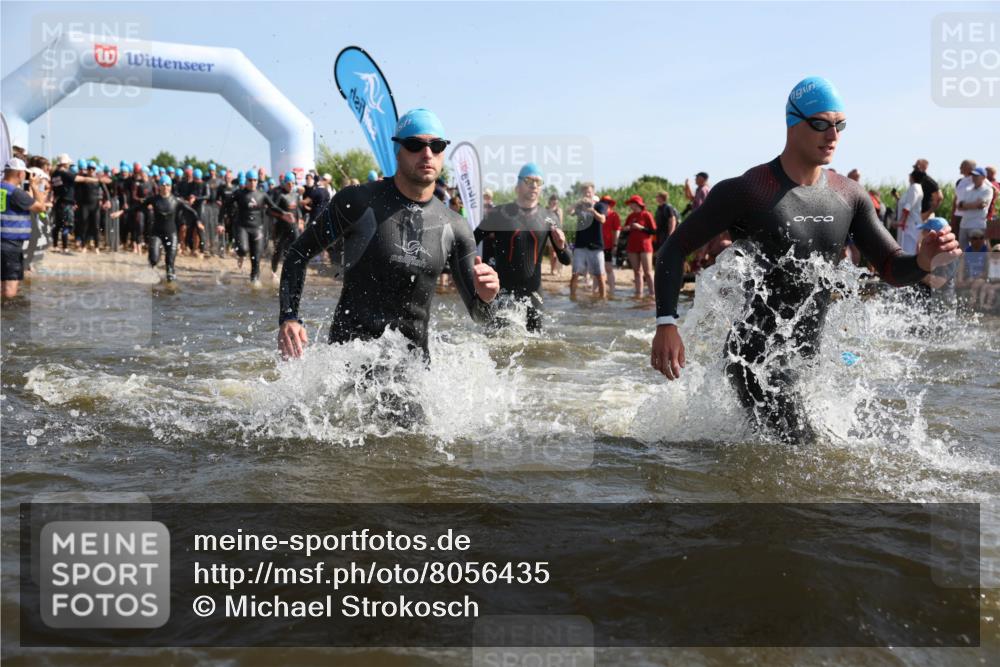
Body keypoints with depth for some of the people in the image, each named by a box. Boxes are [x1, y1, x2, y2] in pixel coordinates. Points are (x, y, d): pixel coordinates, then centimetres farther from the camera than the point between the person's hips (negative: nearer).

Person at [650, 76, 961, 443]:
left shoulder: (849, 195, 4)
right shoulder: (746, 192, -14)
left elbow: (893, 269, 6)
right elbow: (675, 249, -11)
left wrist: (924, 261, -19)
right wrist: (666, 324, -24)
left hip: (810, 355, 7)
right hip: (756, 354, -7)